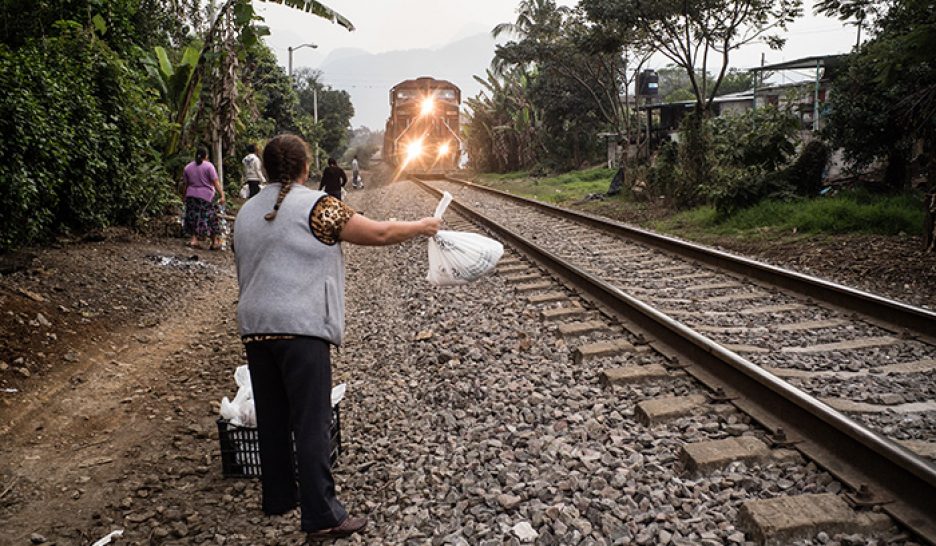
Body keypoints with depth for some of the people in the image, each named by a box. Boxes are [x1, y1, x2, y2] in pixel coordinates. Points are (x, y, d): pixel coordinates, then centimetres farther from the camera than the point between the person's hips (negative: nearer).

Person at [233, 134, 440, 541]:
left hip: (255, 327, 7)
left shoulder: (246, 212, 14)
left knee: (272, 417, 16)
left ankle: (277, 497, 28)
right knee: (312, 423, -3)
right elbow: (378, 233, -6)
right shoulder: (316, 206, -8)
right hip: (301, 326, -7)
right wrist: (419, 227, 10)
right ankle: (322, 517, 1)